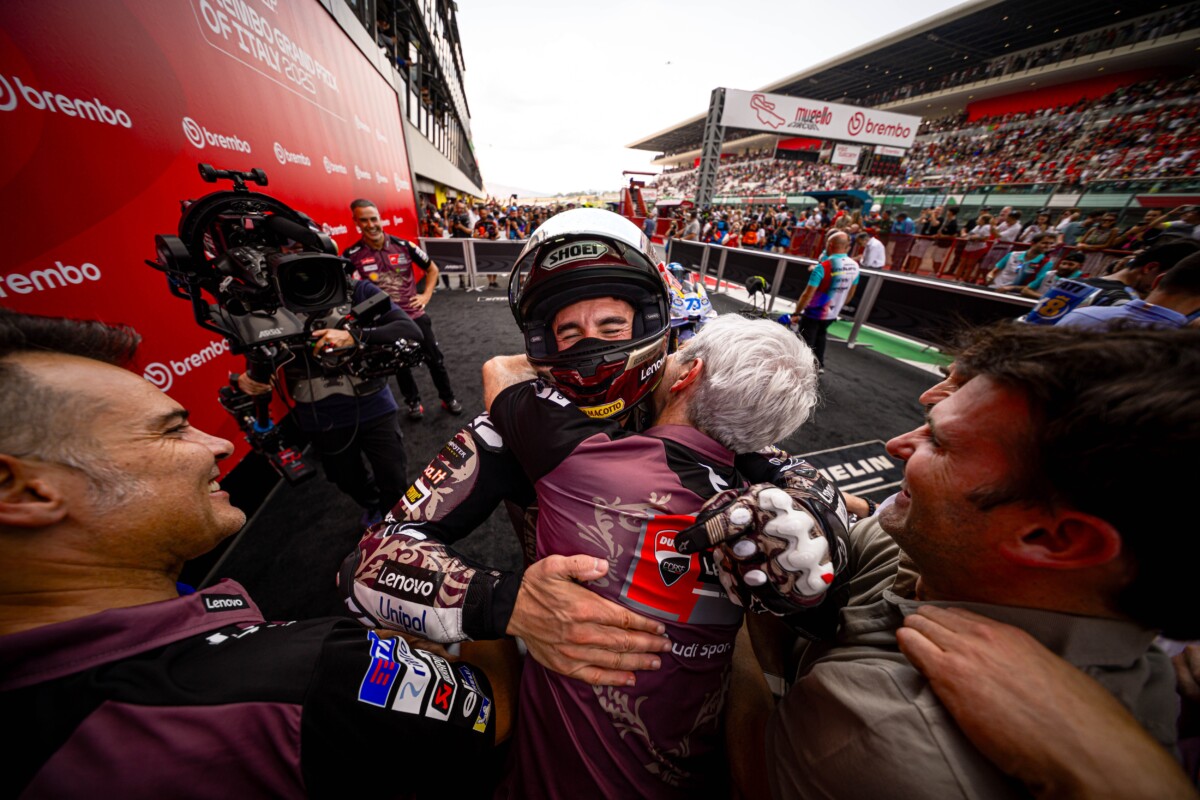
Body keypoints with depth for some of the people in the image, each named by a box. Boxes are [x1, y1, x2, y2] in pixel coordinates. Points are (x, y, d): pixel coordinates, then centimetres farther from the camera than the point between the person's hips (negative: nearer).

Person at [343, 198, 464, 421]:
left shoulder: (403, 245, -5)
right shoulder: (351, 255, -7)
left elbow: (432, 269, 8)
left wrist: (426, 295, 1)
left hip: (415, 315, 1)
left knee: (434, 358, 6)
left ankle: (448, 398, 25)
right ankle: (413, 402, 32)